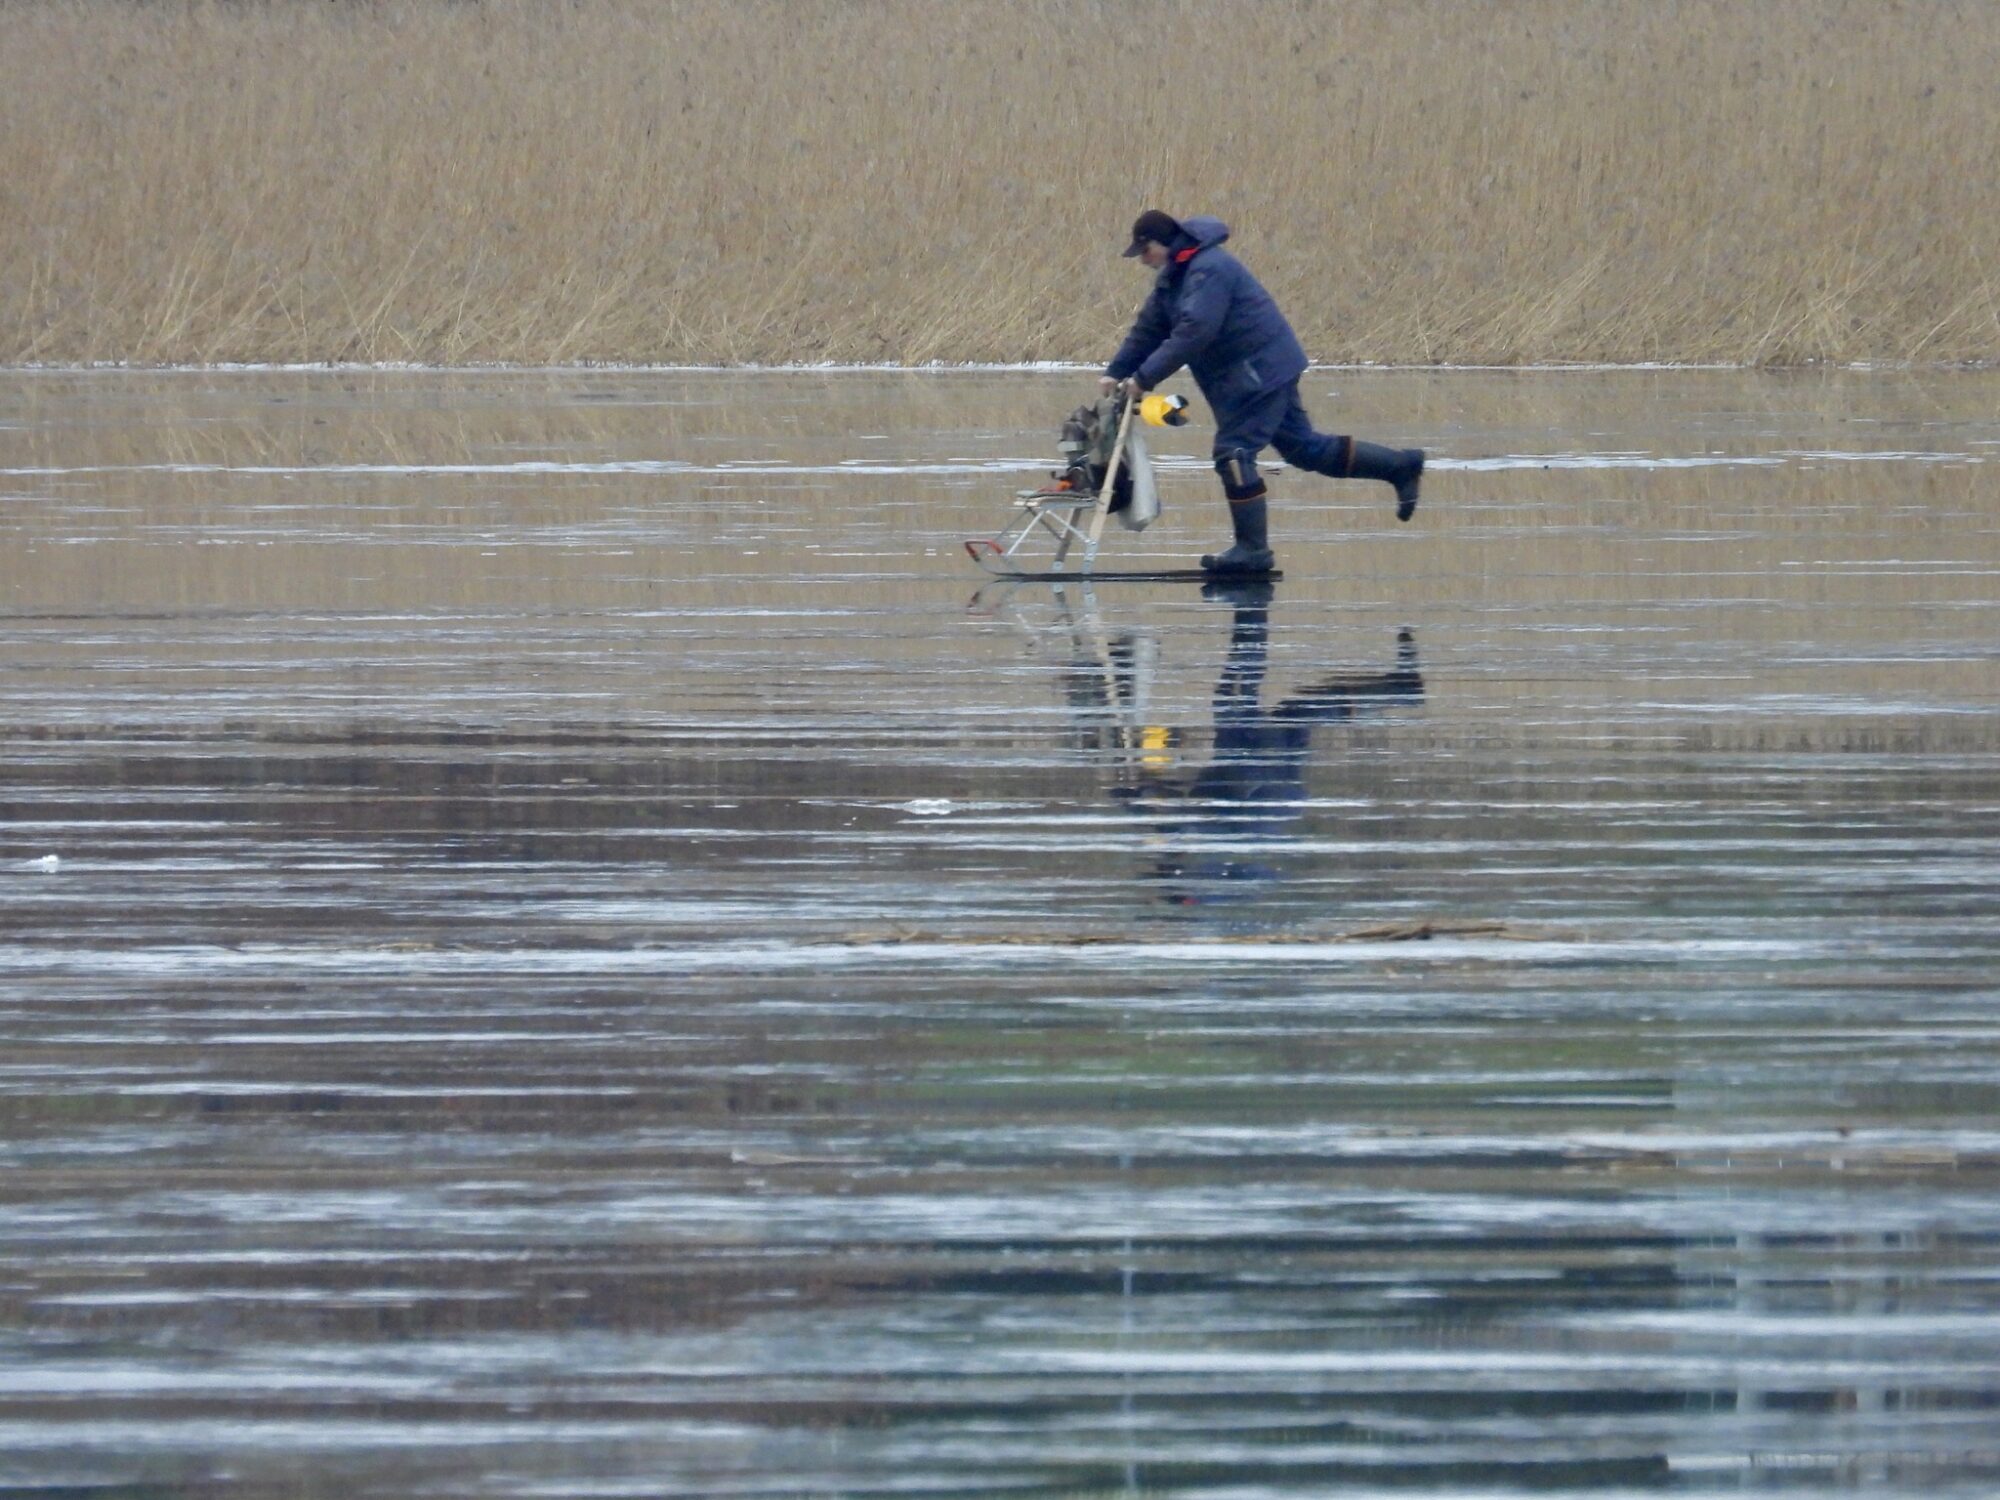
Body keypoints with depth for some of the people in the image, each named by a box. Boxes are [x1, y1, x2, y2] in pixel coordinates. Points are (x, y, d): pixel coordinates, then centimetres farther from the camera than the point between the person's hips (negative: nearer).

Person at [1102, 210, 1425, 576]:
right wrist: (1115, 373, 3)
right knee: (1304, 447, 14)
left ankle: (1252, 549, -6)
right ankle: (1401, 466, 22)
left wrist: (1145, 377, -29)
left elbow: (1193, 332, -29)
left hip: (1260, 369, -10)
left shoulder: (1208, 270, -20)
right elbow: (1148, 329, 15)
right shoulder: (1173, 277, 13)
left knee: (1234, 451, -11)